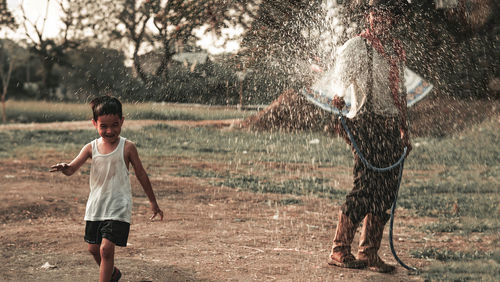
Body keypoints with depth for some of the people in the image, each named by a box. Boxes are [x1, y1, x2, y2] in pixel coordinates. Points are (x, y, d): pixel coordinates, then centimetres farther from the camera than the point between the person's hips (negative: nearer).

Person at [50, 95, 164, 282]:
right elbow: (72, 169, -6)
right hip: (95, 207, 5)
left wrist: (153, 202, 7)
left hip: (118, 206, -5)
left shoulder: (127, 147, -8)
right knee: (93, 248, 17)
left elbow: (141, 175, 1)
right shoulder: (91, 148, 0)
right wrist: (64, 168, -32)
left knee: (106, 248, -15)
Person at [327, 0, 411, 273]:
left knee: (386, 190, 3)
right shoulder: (356, 46, -1)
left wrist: (404, 130, 20)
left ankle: (369, 253, 10)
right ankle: (339, 251, -4)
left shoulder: (396, 49, 19)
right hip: (366, 122, -7)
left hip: (391, 126, 7)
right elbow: (340, 76, -14)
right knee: (366, 186, -12)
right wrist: (338, 97, -37)